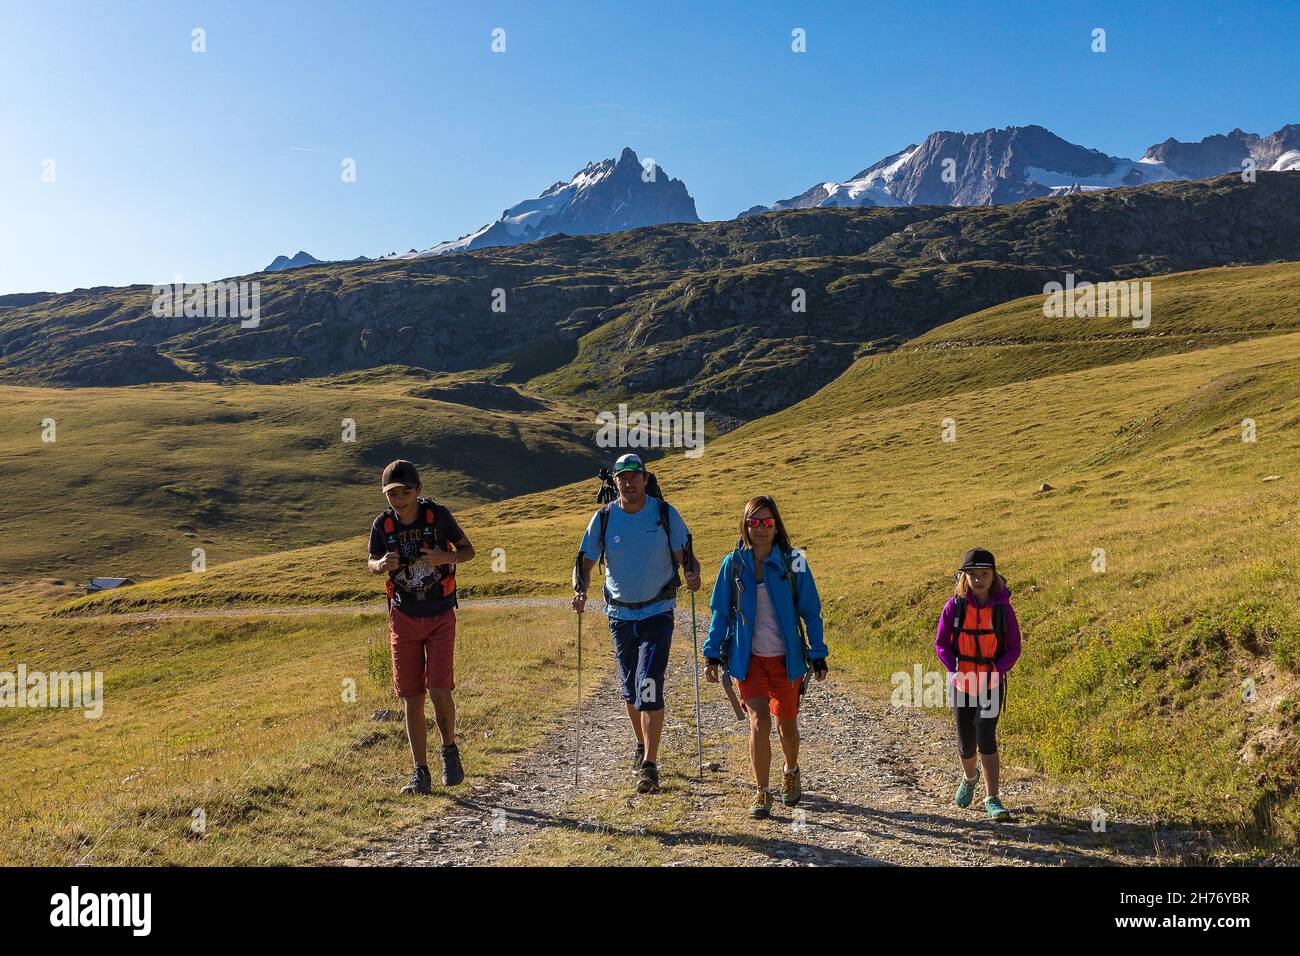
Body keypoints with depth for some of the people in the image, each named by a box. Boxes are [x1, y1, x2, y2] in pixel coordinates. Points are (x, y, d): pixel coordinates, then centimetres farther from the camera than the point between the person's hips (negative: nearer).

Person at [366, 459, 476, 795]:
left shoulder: (438, 515, -11)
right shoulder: (382, 524, -4)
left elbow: (468, 550, 2)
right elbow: (371, 564, 12)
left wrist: (445, 557, -20)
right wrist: (384, 564, -13)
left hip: (440, 616, -2)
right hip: (404, 617, 2)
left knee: (439, 690, -12)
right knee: (411, 697, 3)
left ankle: (450, 750, 16)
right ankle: (420, 772, 13)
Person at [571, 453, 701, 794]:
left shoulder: (665, 513, -6)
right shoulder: (603, 518, -2)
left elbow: (684, 556, -2)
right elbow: (585, 562, 1)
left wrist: (693, 576, -24)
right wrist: (580, 592, -18)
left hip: (658, 613, -3)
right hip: (620, 614, 3)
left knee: (649, 685, -14)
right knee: (630, 687, 15)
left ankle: (650, 765, -9)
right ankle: (641, 745, 38)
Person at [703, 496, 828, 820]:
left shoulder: (793, 563, -7)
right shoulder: (733, 564, -4)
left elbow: (811, 611, 0)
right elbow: (720, 612, 4)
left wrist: (818, 656, 0)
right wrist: (712, 656, 2)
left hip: (786, 658, 0)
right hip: (749, 659, 0)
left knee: (787, 723, 15)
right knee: (759, 723, -12)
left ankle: (791, 773, 44)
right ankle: (761, 794, 4)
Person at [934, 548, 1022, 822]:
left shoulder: (1002, 607, -7)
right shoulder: (955, 605, -7)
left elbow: (1014, 648, -1)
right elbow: (941, 644, -2)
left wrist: (996, 672, -16)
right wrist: (956, 671, -16)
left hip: (991, 684, -1)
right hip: (962, 683, 1)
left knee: (986, 737, -15)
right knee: (966, 743, 10)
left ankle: (992, 800, -8)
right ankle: (970, 777, 42)